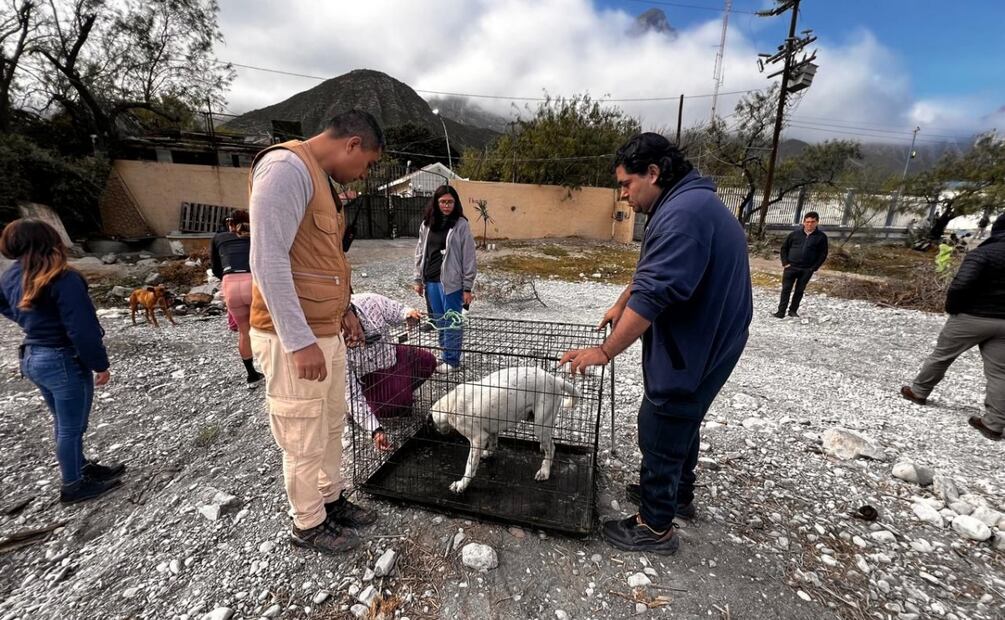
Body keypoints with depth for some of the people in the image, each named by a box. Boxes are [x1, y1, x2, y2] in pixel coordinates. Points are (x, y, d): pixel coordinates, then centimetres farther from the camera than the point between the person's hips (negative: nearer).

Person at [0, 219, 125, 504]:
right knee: (72, 427, 8)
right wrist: (100, 364, -15)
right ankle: (73, 486, 22)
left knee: (63, 423, 22)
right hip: (66, 362, -8)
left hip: (33, 358, 8)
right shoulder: (63, 279, -24)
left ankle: (82, 467, 38)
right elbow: (82, 329, -24)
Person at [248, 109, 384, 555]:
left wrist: (342, 310, 12)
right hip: (295, 339, -10)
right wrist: (300, 341, -22)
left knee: (332, 426, 21)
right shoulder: (286, 166, -16)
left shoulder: (321, 178, 16)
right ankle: (308, 526, 29)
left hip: (327, 332, 10)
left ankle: (331, 500, 41)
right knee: (305, 443, 8)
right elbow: (267, 260, -22)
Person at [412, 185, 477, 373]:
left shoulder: (461, 224, -6)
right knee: (439, 321, 14)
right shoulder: (427, 224, 8)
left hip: (451, 282, -5)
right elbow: (420, 253, 14)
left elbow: (469, 258, -7)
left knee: (451, 322, 2)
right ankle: (444, 354, 29)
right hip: (431, 281, 5)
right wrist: (418, 280, 12)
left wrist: (467, 287, -9)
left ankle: (451, 360, 15)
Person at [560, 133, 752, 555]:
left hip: (691, 351, -11)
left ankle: (655, 528, 23)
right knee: (682, 422, 25)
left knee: (659, 433, 4)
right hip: (704, 345, 11)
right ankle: (678, 494, 46)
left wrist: (605, 352, -26)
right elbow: (650, 270, 21)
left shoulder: (683, 212, -25)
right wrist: (621, 304, 28)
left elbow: (652, 294, -31)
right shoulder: (689, 203, 11)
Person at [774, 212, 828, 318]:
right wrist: (785, 262, -1)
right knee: (786, 289, -3)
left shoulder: (821, 237, 2)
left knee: (799, 291, 7)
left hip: (807, 270, 0)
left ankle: (793, 310, 18)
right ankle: (781, 312, -2)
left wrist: (814, 268, -5)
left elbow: (823, 254, 3)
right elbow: (784, 247, 9)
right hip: (791, 267, 0)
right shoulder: (795, 234, 3)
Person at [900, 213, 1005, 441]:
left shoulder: (983, 252, -15)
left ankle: (919, 391, 27)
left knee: (941, 356, 13)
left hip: (972, 317, -5)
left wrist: (951, 307, -8)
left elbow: (961, 285, -25)